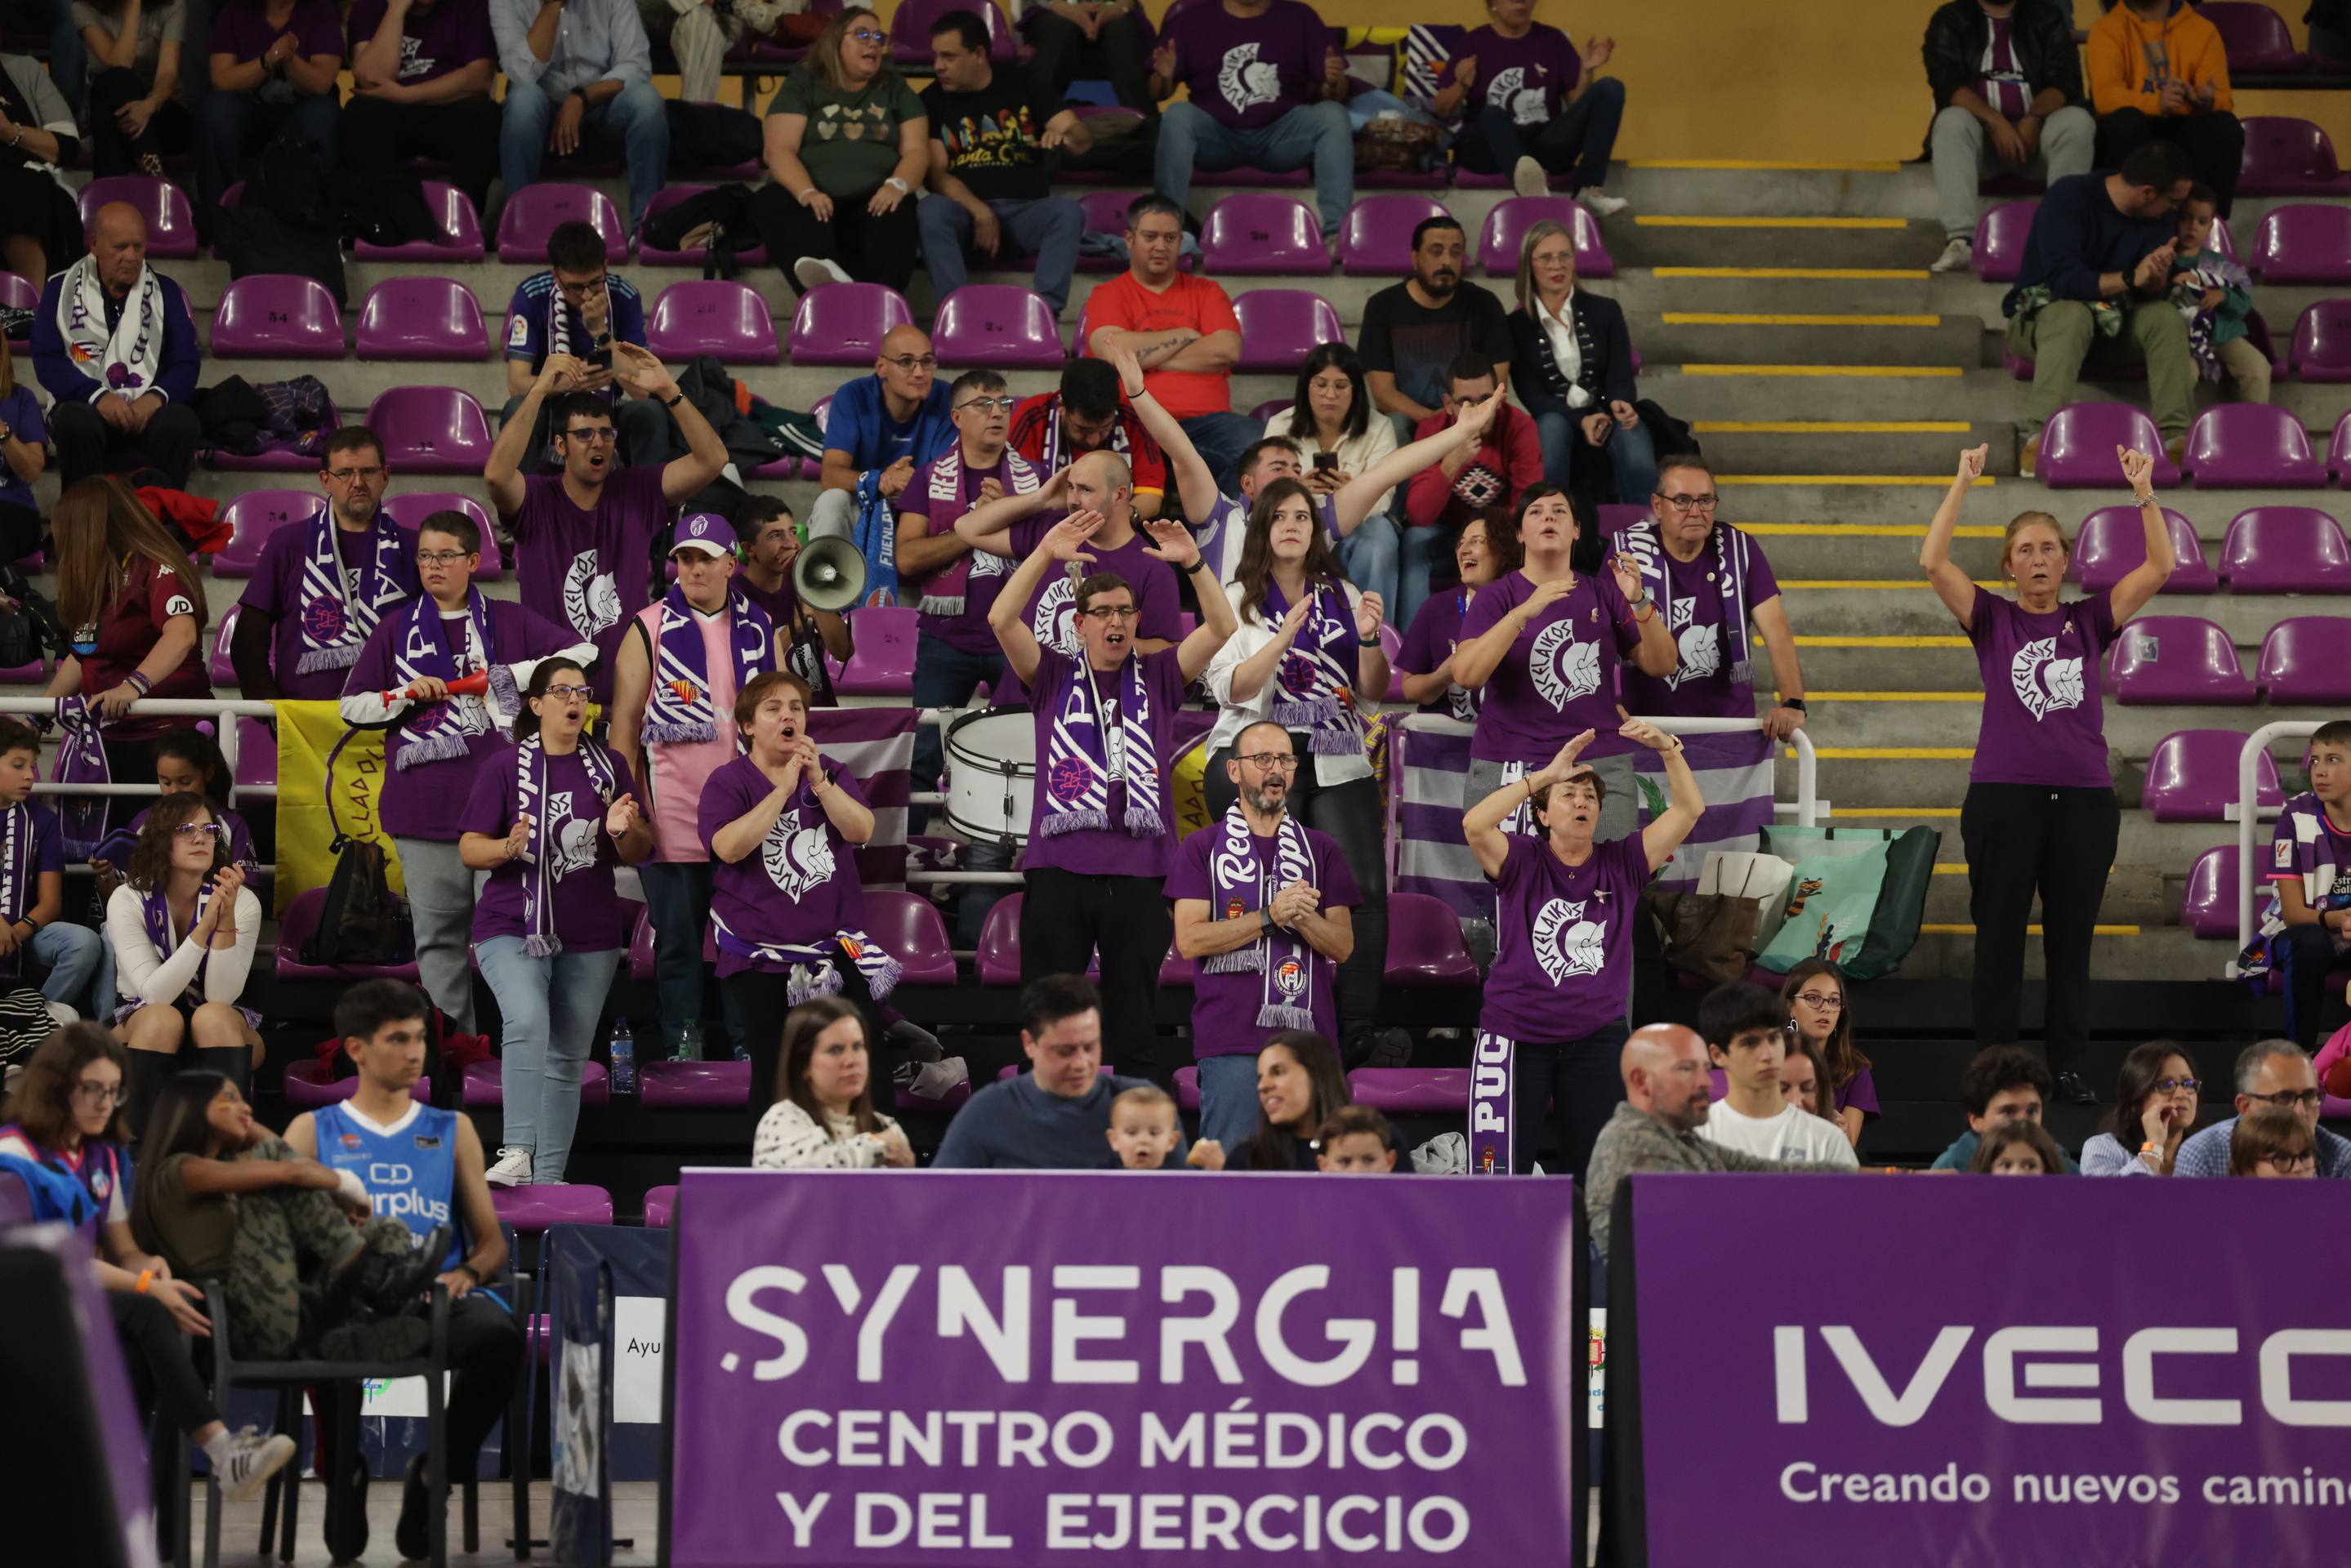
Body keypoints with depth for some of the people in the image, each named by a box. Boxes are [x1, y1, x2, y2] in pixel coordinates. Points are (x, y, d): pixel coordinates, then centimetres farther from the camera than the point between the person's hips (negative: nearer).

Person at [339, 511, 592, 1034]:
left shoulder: (508, 621, 10)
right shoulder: (396, 628, 13)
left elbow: (584, 653, 6)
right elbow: (352, 706, 13)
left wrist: (510, 676, -4)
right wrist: (407, 694, -6)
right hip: (424, 806, 1)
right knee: (438, 934, 2)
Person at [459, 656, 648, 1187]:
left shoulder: (610, 767, 11)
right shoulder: (503, 769, 2)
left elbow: (640, 854, 11)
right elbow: (469, 849, -1)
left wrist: (624, 830, -12)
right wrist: (510, 847, -22)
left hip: (590, 936, 4)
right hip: (513, 928, -4)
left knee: (568, 1059, 6)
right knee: (527, 1022, -29)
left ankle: (549, 1179, 11)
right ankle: (518, 1154, -33)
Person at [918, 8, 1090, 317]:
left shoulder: (1022, 85, 10)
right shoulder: (933, 100, 8)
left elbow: (1083, 137, 5)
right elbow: (936, 173, -1)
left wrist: (1066, 136, -21)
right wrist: (980, 212, -18)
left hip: (1026, 210, 0)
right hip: (966, 211, 0)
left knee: (1067, 211, -31)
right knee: (930, 212, -33)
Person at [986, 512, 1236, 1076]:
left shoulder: (1157, 677, 12)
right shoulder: (1054, 676, 11)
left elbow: (1221, 629, 0)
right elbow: (1001, 620, -4)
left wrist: (1193, 564, -15)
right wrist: (1045, 554, -14)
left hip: (1139, 871, 0)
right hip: (1059, 865, 0)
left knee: (1134, 1023, 4)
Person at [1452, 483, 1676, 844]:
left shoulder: (1603, 593, 12)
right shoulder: (1497, 597, 4)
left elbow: (1661, 665, 7)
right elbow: (1466, 676, -11)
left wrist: (1638, 601, -9)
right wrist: (1524, 612, -20)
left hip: (1601, 765, 2)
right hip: (1510, 769, -2)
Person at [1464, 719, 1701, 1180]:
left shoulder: (1621, 864, 4)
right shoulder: (1522, 861, -3)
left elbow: (1688, 810, -2)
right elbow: (1475, 824, -21)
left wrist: (1668, 749, -18)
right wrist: (1546, 773, -24)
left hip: (1596, 1040, 2)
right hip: (1517, 1035, -2)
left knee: (1590, 1171, 8)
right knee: (1502, 1168, -2)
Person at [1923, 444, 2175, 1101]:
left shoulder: (2090, 621, 9)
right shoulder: (1992, 620, 5)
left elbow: (2159, 566, 3)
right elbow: (1933, 561, -8)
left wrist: (2144, 491, -6)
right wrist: (1963, 483, -10)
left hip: (2084, 800, 2)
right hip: (2003, 797, -2)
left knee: (2071, 940, 7)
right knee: (2000, 940, 2)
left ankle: (2068, 1066, 14)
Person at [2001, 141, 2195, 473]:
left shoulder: (2155, 221, 0)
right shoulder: (2069, 197, -19)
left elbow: (2157, 295, -7)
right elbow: (2063, 279, -29)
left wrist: (2158, 277, -29)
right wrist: (2130, 280, -30)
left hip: (2109, 324, 5)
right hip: (2042, 314, -5)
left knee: (2167, 318, -22)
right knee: (2074, 314, -39)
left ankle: (2175, 436, -31)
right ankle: (2040, 435, -51)